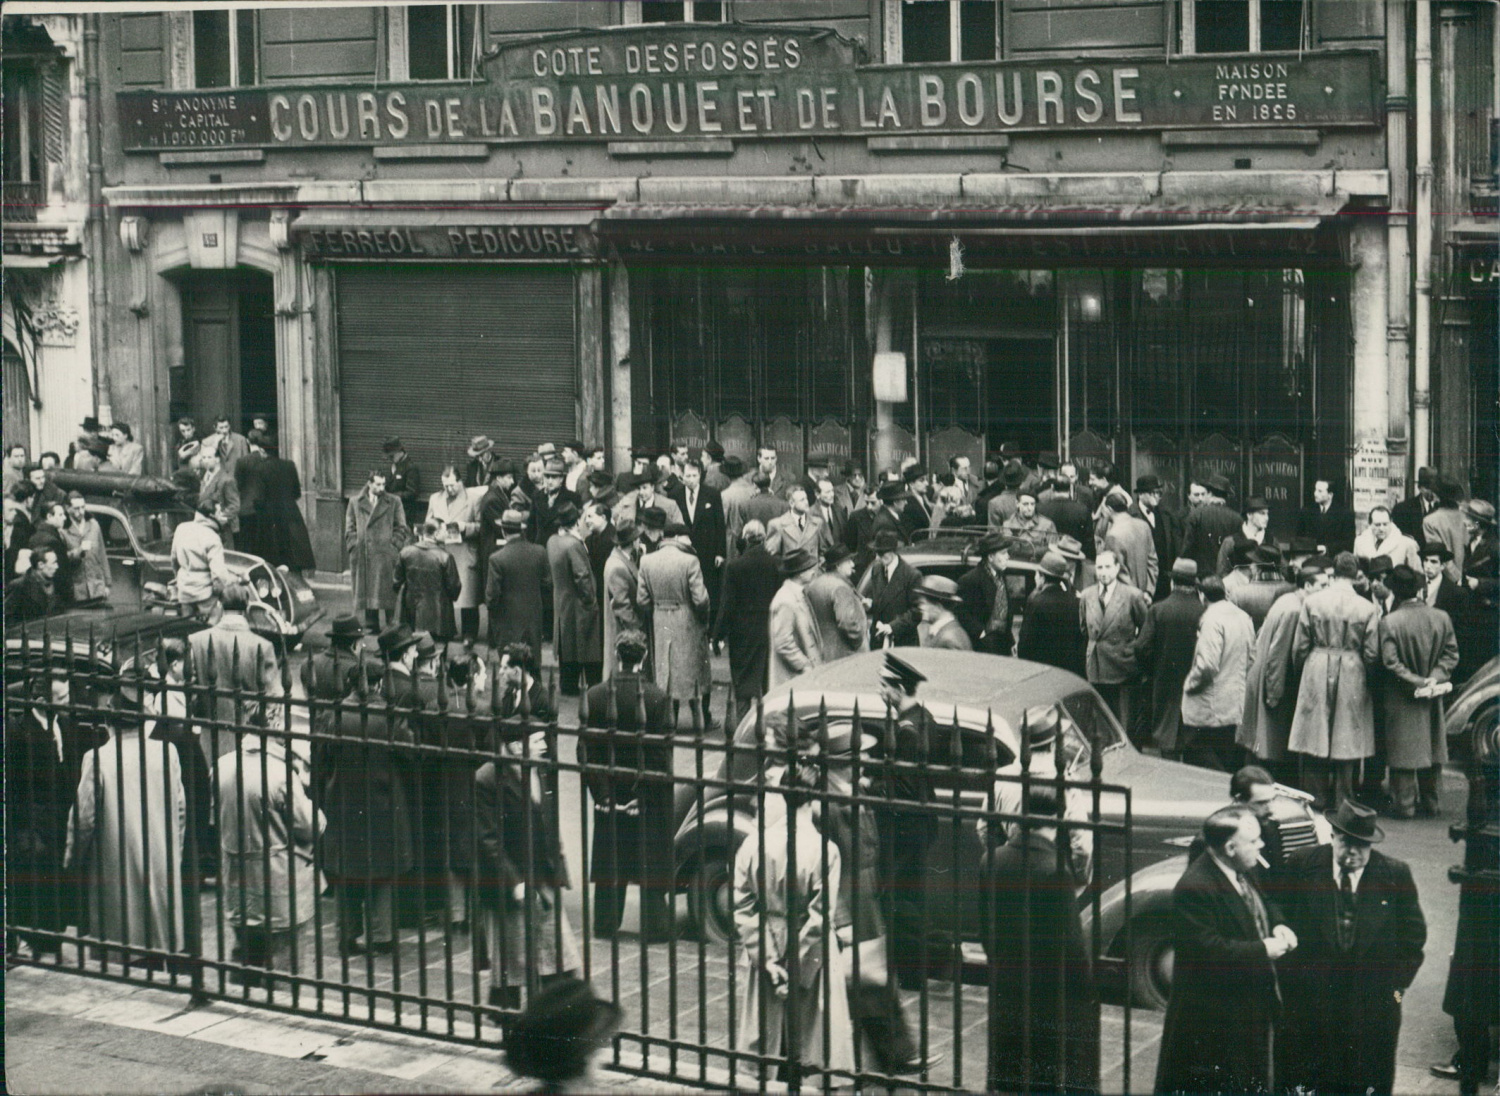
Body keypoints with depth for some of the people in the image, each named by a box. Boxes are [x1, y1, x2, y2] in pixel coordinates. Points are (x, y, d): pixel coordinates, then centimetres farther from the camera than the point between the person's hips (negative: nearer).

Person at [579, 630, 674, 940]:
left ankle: (605, 923, 20)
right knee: (652, 864, 8)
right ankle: (655, 925, 11)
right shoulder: (657, 698, -14)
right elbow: (664, 753, -14)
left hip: (609, 794, 2)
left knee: (609, 865, 14)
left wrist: (601, 793, -2)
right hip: (649, 796, -2)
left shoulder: (594, 696, -7)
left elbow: (585, 749, -6)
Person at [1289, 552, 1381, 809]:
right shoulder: (1368, 609, -7)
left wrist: (1301, 668, 17)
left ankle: (1315, 797, 12)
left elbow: (1300, 646, 1)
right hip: (1352, 678, -1)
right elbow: (1372, 653, -4)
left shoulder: (1312, 602, -5)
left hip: (1317, 674, 1)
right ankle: (1343, 800, 11)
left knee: (1314, 739, 9)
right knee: (1346, 742, 7)